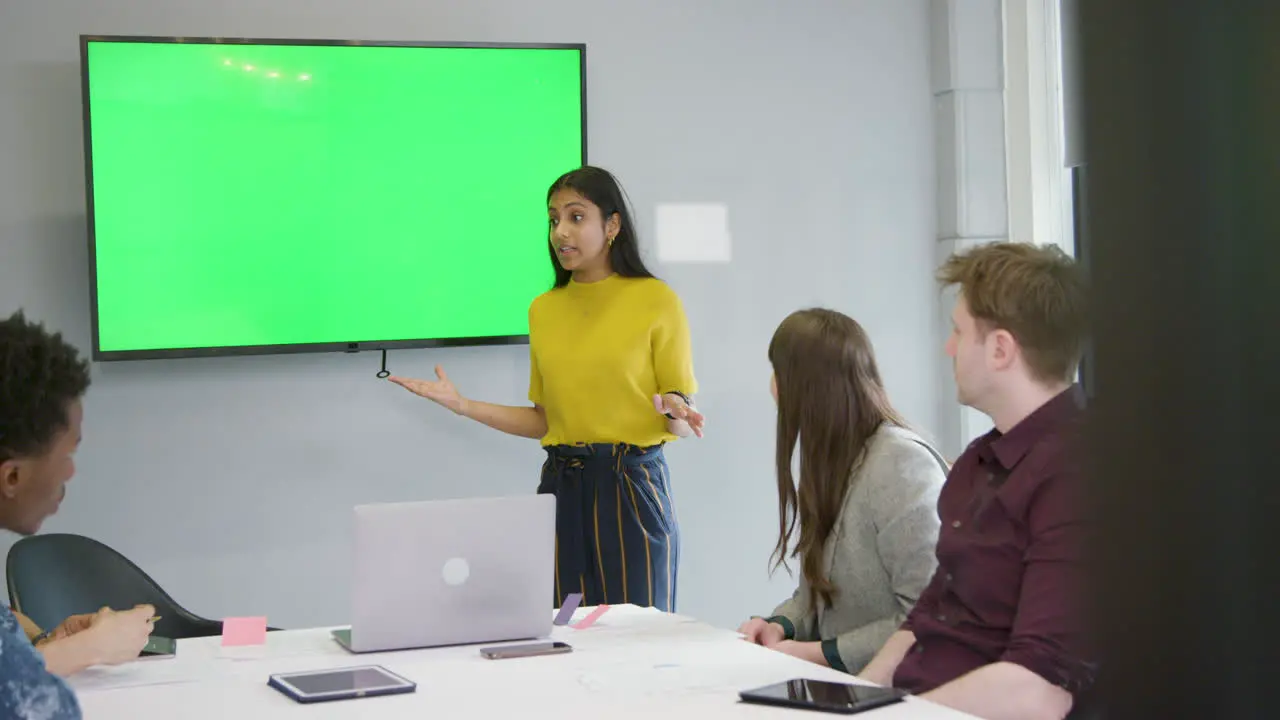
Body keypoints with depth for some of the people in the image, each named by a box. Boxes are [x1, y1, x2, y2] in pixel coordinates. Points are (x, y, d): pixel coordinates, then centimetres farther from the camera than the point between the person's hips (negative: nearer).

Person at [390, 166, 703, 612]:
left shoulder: (656, 301, -4)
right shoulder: (544, 310, 10)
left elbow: (683, 417, -2)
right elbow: (545, 420, 15)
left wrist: (677, 414, -25)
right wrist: (462, 405, 7)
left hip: (632, 487, -4)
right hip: (562, 487, 4)